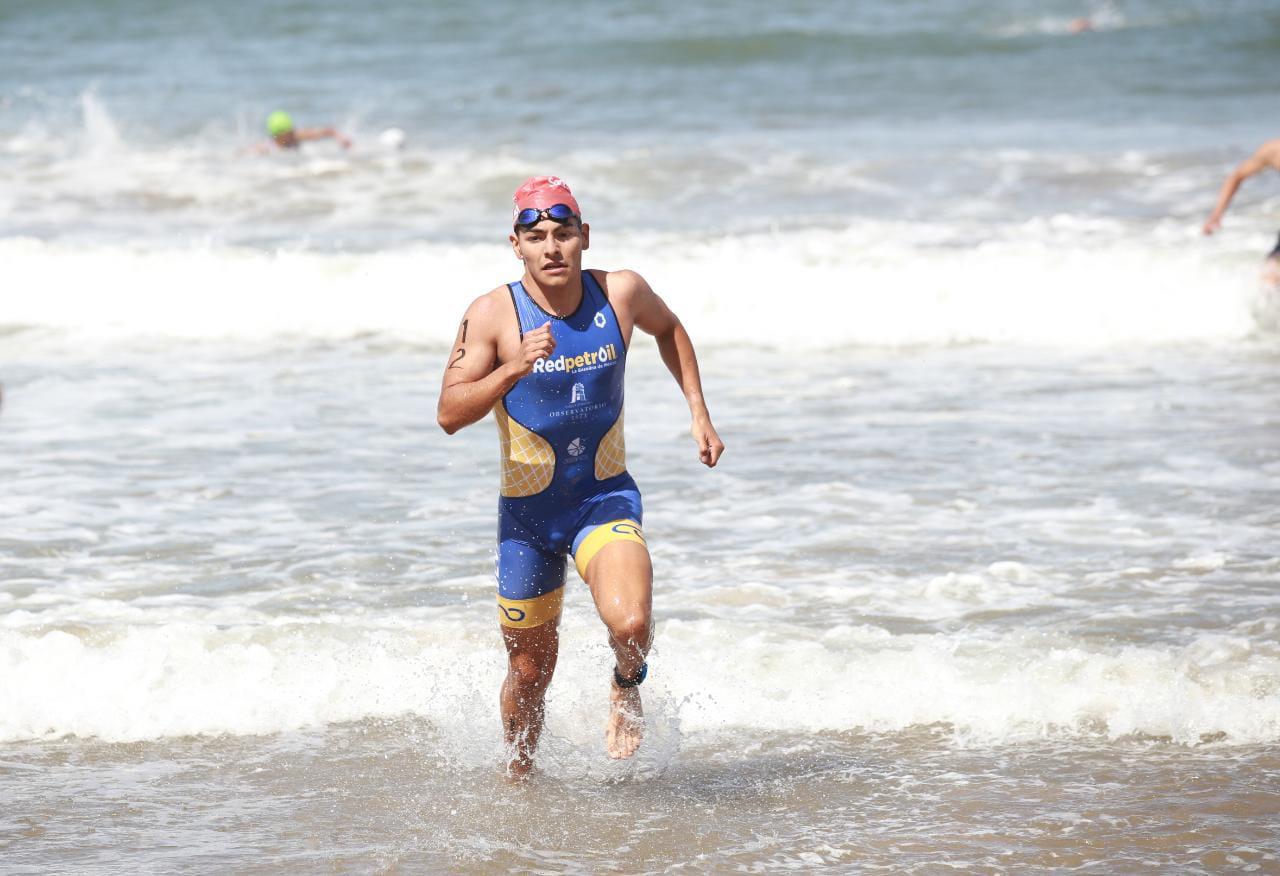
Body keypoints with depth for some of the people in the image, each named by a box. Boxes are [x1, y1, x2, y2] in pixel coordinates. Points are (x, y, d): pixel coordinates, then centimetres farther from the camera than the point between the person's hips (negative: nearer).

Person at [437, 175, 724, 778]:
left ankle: (627, 685, 8)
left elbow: (668, 329, 15)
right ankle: (519, 772, 41)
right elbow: (449, 414, -20)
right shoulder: (493, 314, -15)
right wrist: (513, 370, -34)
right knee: (530, 673, 11)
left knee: (631, 623, -28)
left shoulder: (622, 293, -9)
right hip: (527, 510, 0)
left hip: (606, 498, 0)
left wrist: (698, 411, 10)